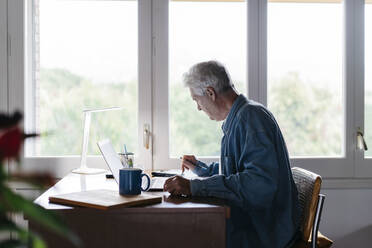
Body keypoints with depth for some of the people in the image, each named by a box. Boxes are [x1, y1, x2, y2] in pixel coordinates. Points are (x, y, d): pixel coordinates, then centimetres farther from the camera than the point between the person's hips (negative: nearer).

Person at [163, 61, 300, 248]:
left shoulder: (251, 115, -18)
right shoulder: (236, 120, 16)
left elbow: (261, 181, -31)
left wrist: (195, 187, -31)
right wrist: (199, 168, 27)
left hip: (262, 232, -10)